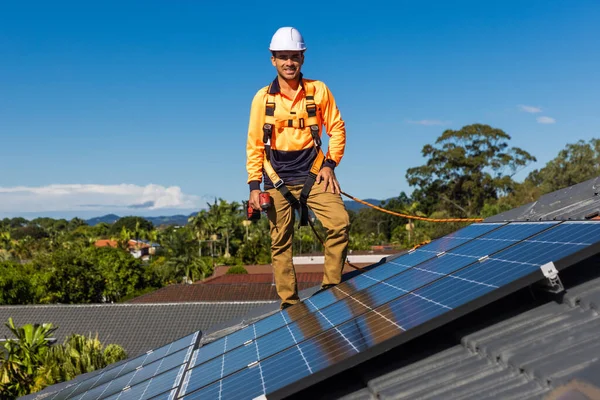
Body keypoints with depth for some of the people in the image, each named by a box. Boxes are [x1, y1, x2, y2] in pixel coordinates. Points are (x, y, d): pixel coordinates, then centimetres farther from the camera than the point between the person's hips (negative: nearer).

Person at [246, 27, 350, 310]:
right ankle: (289, 303, 13)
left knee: (340, 223, -17)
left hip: (313, 173, 0)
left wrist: (330, 164, -6)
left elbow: (337, 128, 6)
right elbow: (254, 144, 4)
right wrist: (254, 185, -1)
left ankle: (331, 287, -2)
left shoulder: (318, 90, 1)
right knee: (280, 243, 2)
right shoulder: (263, 98, 2)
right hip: (278, 179, 1)